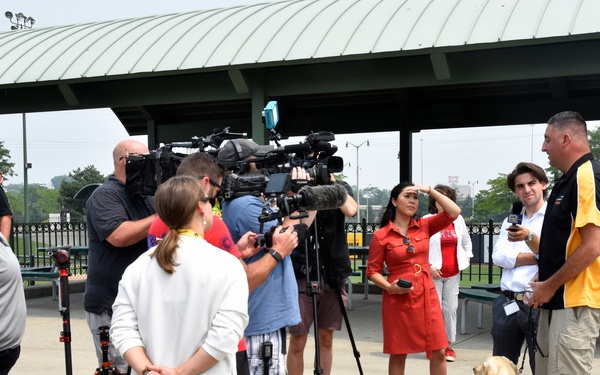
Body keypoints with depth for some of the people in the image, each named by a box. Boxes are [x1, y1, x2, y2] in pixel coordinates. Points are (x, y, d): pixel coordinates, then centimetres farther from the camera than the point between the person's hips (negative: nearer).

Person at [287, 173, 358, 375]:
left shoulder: (341, 187, 7)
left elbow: (351, 210, -15)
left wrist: (332, 182, -9)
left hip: (333, 275, 3)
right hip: (302, 274, -2)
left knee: (326, 339, 11)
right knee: (298, 341, -1)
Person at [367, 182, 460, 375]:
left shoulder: (424, 226, 7)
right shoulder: (380, 236, -3)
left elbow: (454, 212, -3)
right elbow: (373, 271, -2)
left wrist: (429, 190, -5)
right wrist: (389, 287, -18)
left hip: (427, 296, 3)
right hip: (398, 299, -3)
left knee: (438, 352, 3)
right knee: (398, 353, 6)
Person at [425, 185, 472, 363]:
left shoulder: (458, 220, 10)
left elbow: (466, 241, 24)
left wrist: (467, 258, 12)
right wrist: (429, 266, -14)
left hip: (453, 273, 4)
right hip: (434, 273, -4)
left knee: (451, 308, 4)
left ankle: (449, 346, 12)